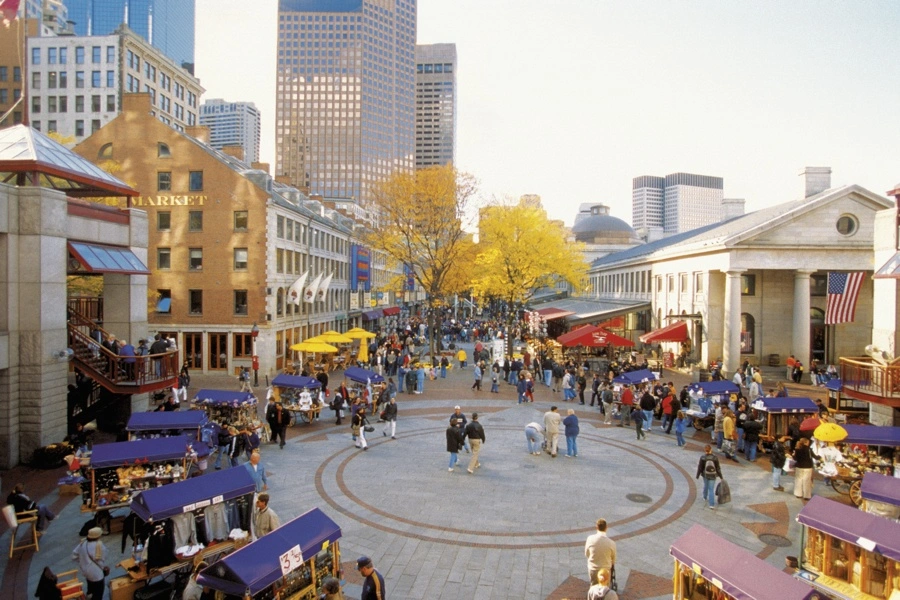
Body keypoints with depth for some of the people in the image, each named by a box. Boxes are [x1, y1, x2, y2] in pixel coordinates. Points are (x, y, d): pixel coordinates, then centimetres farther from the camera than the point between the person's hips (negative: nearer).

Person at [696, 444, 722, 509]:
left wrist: (697, 476, 1)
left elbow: (700, 468, -10)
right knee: (711, 489, 4)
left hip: (705, 475, 1)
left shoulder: (702, 458, -16)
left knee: (706, 485, 26)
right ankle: (712, 504, -1)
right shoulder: (715, 457, -15)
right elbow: (718, 468, -8)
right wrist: (720, 476, 4)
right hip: (713, 476, -1)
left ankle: (705, 497, 48)